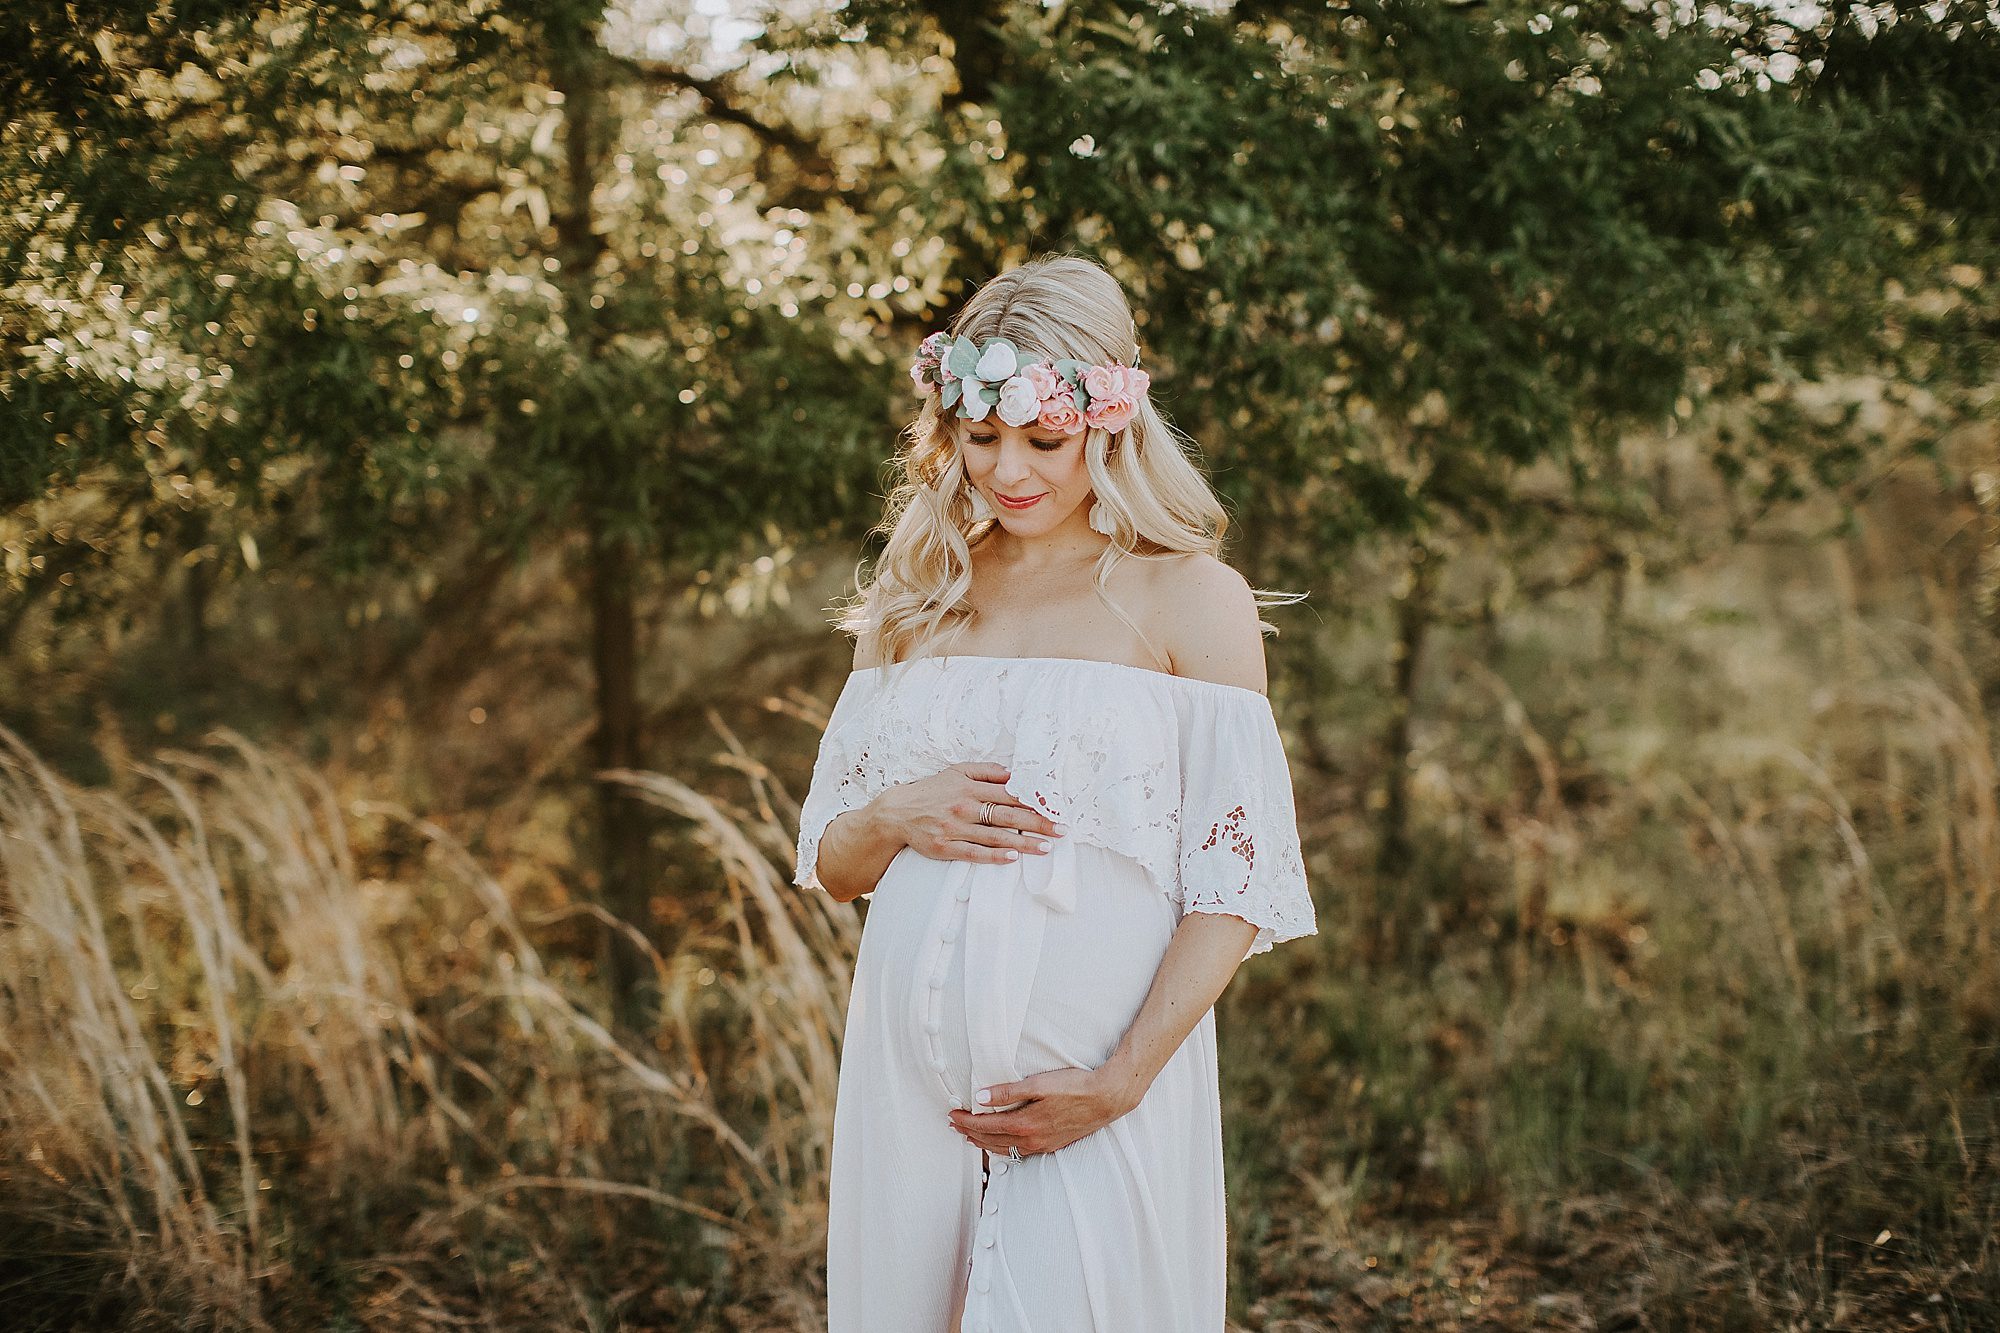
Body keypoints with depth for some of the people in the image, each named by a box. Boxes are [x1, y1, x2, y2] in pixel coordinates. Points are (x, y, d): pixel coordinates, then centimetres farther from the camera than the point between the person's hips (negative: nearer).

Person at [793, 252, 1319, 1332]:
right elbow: (829, 867, 15)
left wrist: (1121, 1081, -16)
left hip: (1099, 1083, -4)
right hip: (907, 1076, 4)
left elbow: (1236, 881, -7)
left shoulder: (1192, 599, -1)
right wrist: (895, 818, -7)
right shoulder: (913, 603, 12)